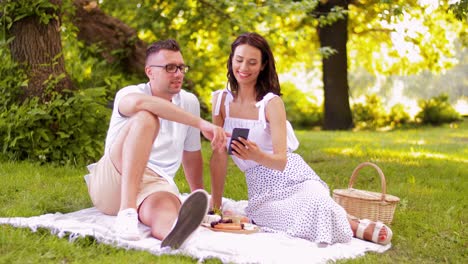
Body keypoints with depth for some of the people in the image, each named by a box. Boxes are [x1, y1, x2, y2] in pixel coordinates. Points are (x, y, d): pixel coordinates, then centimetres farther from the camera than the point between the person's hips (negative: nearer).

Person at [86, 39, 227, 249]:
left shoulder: (189, 102, 13)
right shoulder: (128, 93, -3)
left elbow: (191, 154, 25)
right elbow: (141, 102, -30)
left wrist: (199, 194, 27)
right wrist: (201, 124, -37)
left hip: (156, 183, 3)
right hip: (111, 182, -2)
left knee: (163, 213, -37)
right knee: (146, 117, -29)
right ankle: (126, 213, -44)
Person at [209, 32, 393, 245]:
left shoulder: (272, 103, -10)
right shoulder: (221, 100, 0)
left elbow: (281, 160, -18)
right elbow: (219, 156, 2)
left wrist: (258, 156, -40)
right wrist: (215, 204, 1)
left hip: (293, 177, -2)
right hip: (262, 191, 2)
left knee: (317, 205, -36)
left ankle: (354, 225, -6)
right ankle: (344, 222, -4)